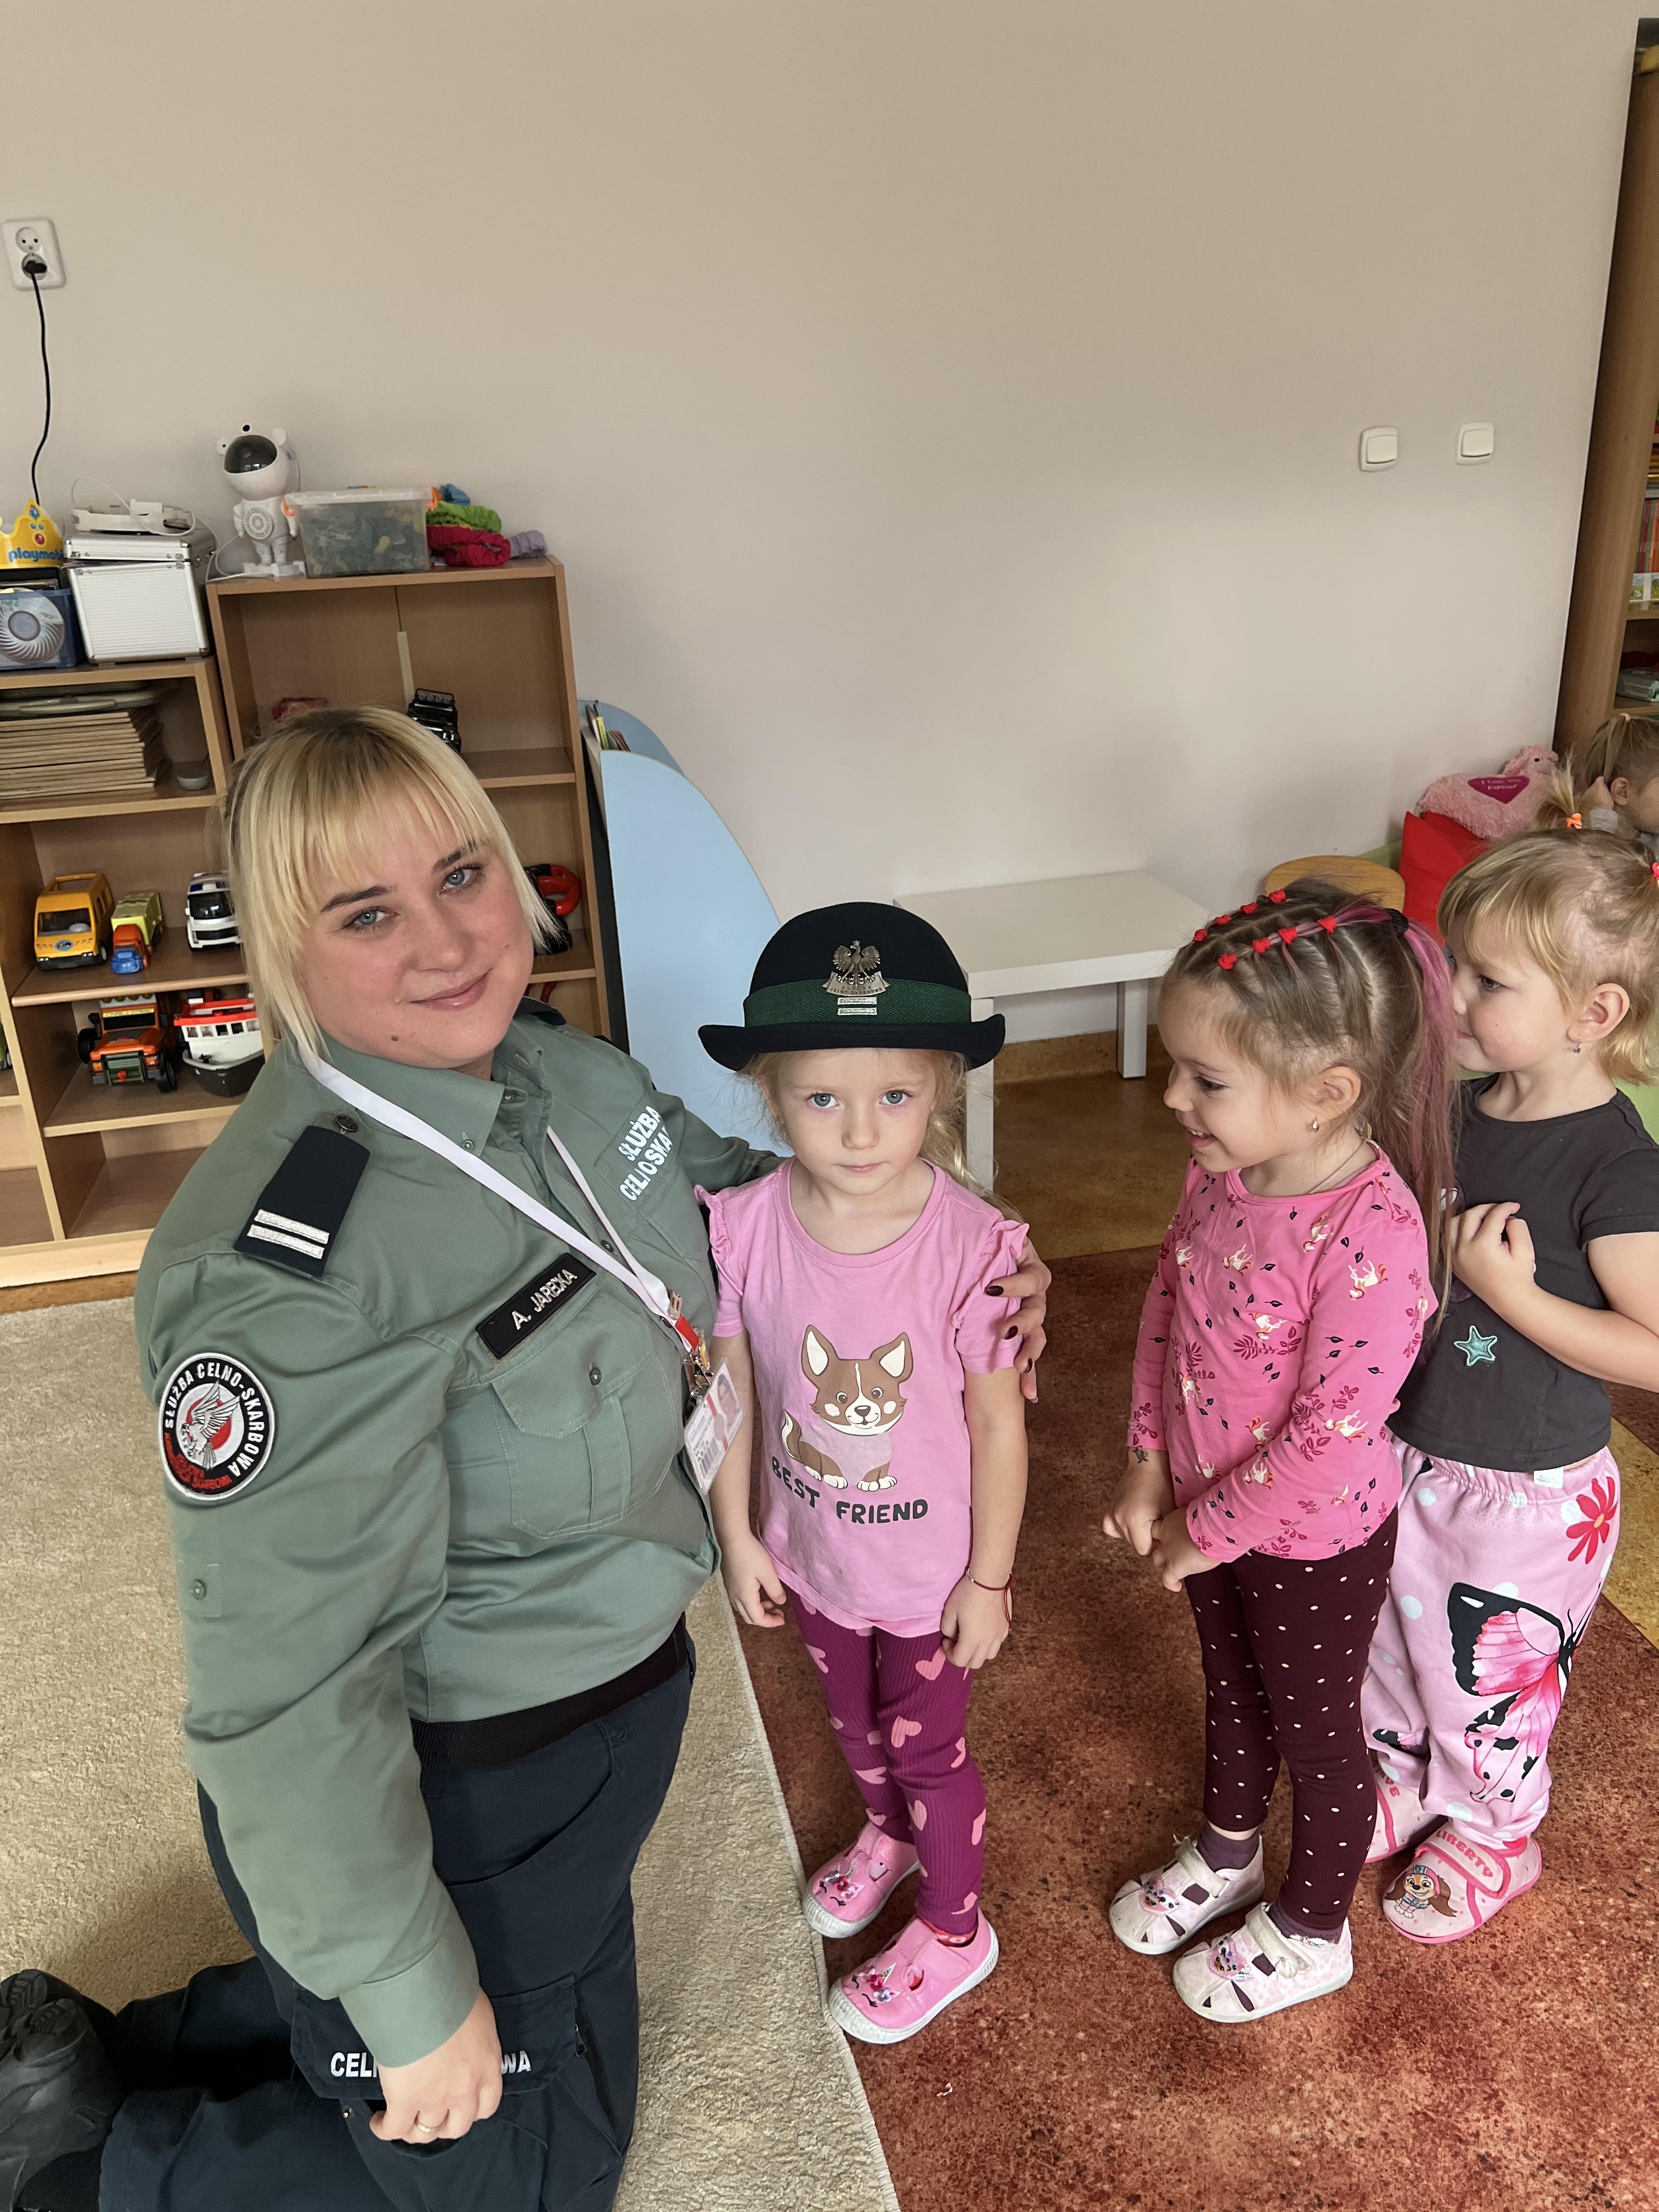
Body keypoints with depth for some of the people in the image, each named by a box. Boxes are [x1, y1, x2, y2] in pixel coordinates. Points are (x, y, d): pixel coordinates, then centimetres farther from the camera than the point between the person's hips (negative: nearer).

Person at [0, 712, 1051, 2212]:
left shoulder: (555, 1066, -9)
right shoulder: (290, 1278, -34)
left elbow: (722, 1180, 11)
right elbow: (288, 1693, -29)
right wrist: (411, 1999, -18)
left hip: (590, 1709, 8)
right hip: (438, 1798, -8)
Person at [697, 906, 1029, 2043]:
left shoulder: (975, 1245, -29)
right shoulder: (742, 1229, -22)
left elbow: (998, 1424, -17)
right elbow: (732, 1393, -7)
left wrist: (988, 1578, -9)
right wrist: (738, 1534, 1)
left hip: (931, 1561, -3)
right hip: (811, 1548, 4)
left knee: (928, 1741, 19)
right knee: (854, 1718, 30)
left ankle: (955, 1927, 49)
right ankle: (889, 1833, 63)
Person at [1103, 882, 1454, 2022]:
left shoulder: (1372, 1237, -35)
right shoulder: (1227, 1167, -13)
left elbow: (1331, 1435, -30)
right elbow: (1168, 1300, 1)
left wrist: (1203, 1532, -17)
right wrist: (1152, 1464, -1)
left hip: (1315, 1541, -6)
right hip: (1209, 1507, 7)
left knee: (1315, 1729, 19)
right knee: (1232, 1689, 29)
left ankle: (1313, 1934, 47)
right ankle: (1228, 1852, 58)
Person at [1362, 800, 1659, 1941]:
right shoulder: (1466, 1104, -4)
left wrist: (1507, 1289, -28)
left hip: (1528, 1491, -6)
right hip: (1414, 1450, 7)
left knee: (1490, 1680, 17)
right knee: (1396, 1641, 25)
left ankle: (1491, 1837, 44)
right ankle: (1406, 1784, 52)